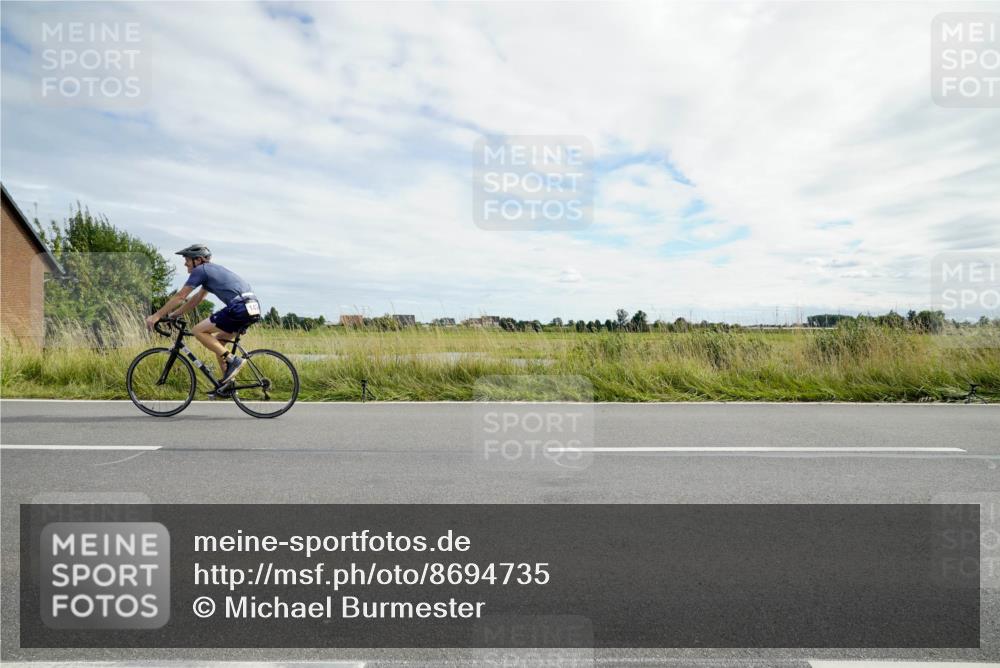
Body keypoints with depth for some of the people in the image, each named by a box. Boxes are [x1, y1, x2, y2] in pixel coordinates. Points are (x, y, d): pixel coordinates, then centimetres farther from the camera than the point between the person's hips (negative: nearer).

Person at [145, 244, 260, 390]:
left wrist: (156, 316, 9)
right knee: (216, 340, 21)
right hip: (254, 308, 9)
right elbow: (196, 299, 33)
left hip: (239, 308, -9)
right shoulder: (211, 270, 29)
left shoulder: (200, 270, 2)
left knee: (198, 330, -2)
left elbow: (180, 297, 3)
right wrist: (174, 315, 34)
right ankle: (227, 382, 20)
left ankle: (232, 360, -7)